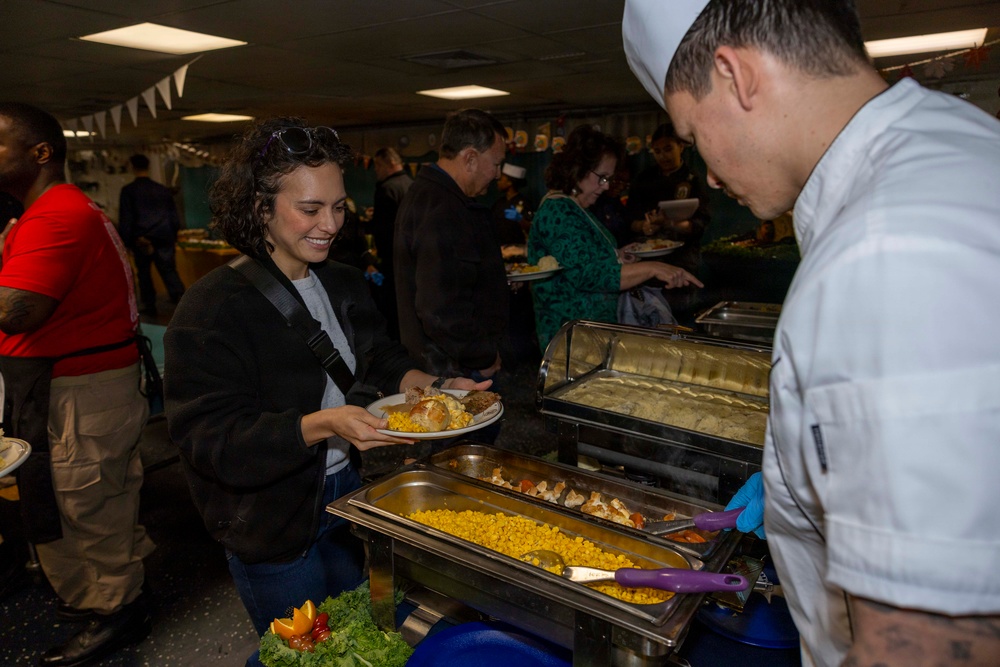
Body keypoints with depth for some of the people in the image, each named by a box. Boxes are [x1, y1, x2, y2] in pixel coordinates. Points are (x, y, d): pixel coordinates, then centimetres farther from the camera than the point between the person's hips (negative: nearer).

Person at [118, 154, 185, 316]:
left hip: (140, 240, -2)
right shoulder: (164, 190, 8)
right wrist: (173, 237, 20)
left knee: (144, 273, 11)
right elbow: (174, 216, 12)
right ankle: (180, 297, -21)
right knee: (169, 270, -1)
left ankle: (149, 306, 14)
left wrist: (127, 242, 3)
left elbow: (125, 220, -3)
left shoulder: (128, 191, -2)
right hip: (164, 238, 2)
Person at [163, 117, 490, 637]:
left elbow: (380, 360, 7)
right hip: (271, 524, -6)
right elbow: (211, 437, -25)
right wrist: (324, 425, -37)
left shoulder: (344, 284, 2)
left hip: (350, 495, 7)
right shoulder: (211, 308, -21)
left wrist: (435, 387, -12)